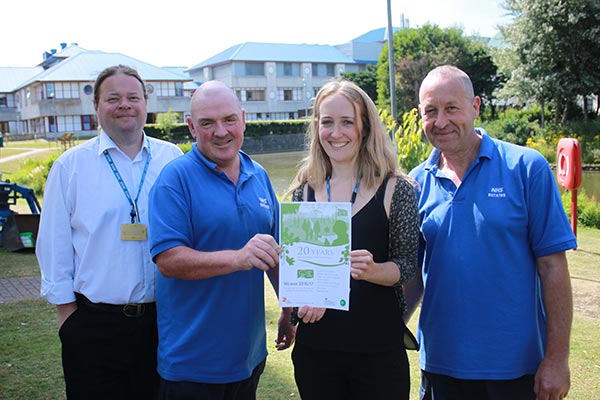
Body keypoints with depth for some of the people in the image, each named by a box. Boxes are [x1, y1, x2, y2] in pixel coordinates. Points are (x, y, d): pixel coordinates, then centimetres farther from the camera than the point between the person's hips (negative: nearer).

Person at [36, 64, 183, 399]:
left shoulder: (172, 159, 3)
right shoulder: (71, 165, 1)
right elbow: (55, 242, 2)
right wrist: (65, 308, 0)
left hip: (163, 319, 2)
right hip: (94, 324, -1)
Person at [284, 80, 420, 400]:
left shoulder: (396, 189, -7)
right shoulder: (304, 190, 2)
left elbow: (407, 265, -4)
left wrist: (372, 270, -24)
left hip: (377, 348, -2)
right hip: (314, 345, 3)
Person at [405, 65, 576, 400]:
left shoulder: (526, 168, -8)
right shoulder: (417, 183, 1)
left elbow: (552, 265, -9)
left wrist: (557, 358, -10)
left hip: (515, 365, -2)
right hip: (440, 363, 3)